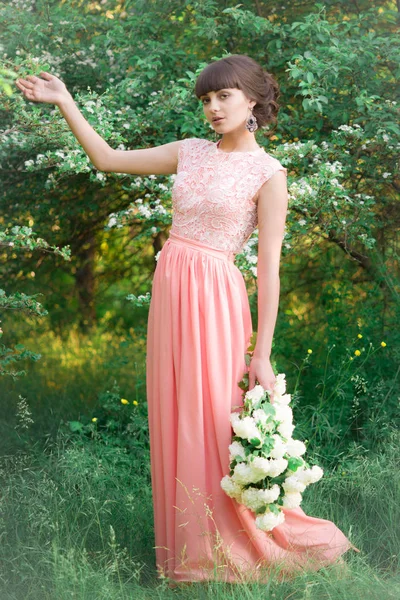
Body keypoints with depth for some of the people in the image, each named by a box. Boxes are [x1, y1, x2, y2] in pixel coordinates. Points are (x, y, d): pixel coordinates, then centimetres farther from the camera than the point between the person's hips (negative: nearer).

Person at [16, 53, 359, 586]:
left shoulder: (267, 173, -5)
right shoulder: (191, 152, 11)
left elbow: (269, 267, -8)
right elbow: (108, 159, 16)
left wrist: (263, 353, -11)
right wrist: (64, 102, 13)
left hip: (215, 300, -6)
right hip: (169, 290, 6)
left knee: (215, 425, -3)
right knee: (173, 422, 9)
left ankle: (231, 553, 13)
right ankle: (189, 547, 21)